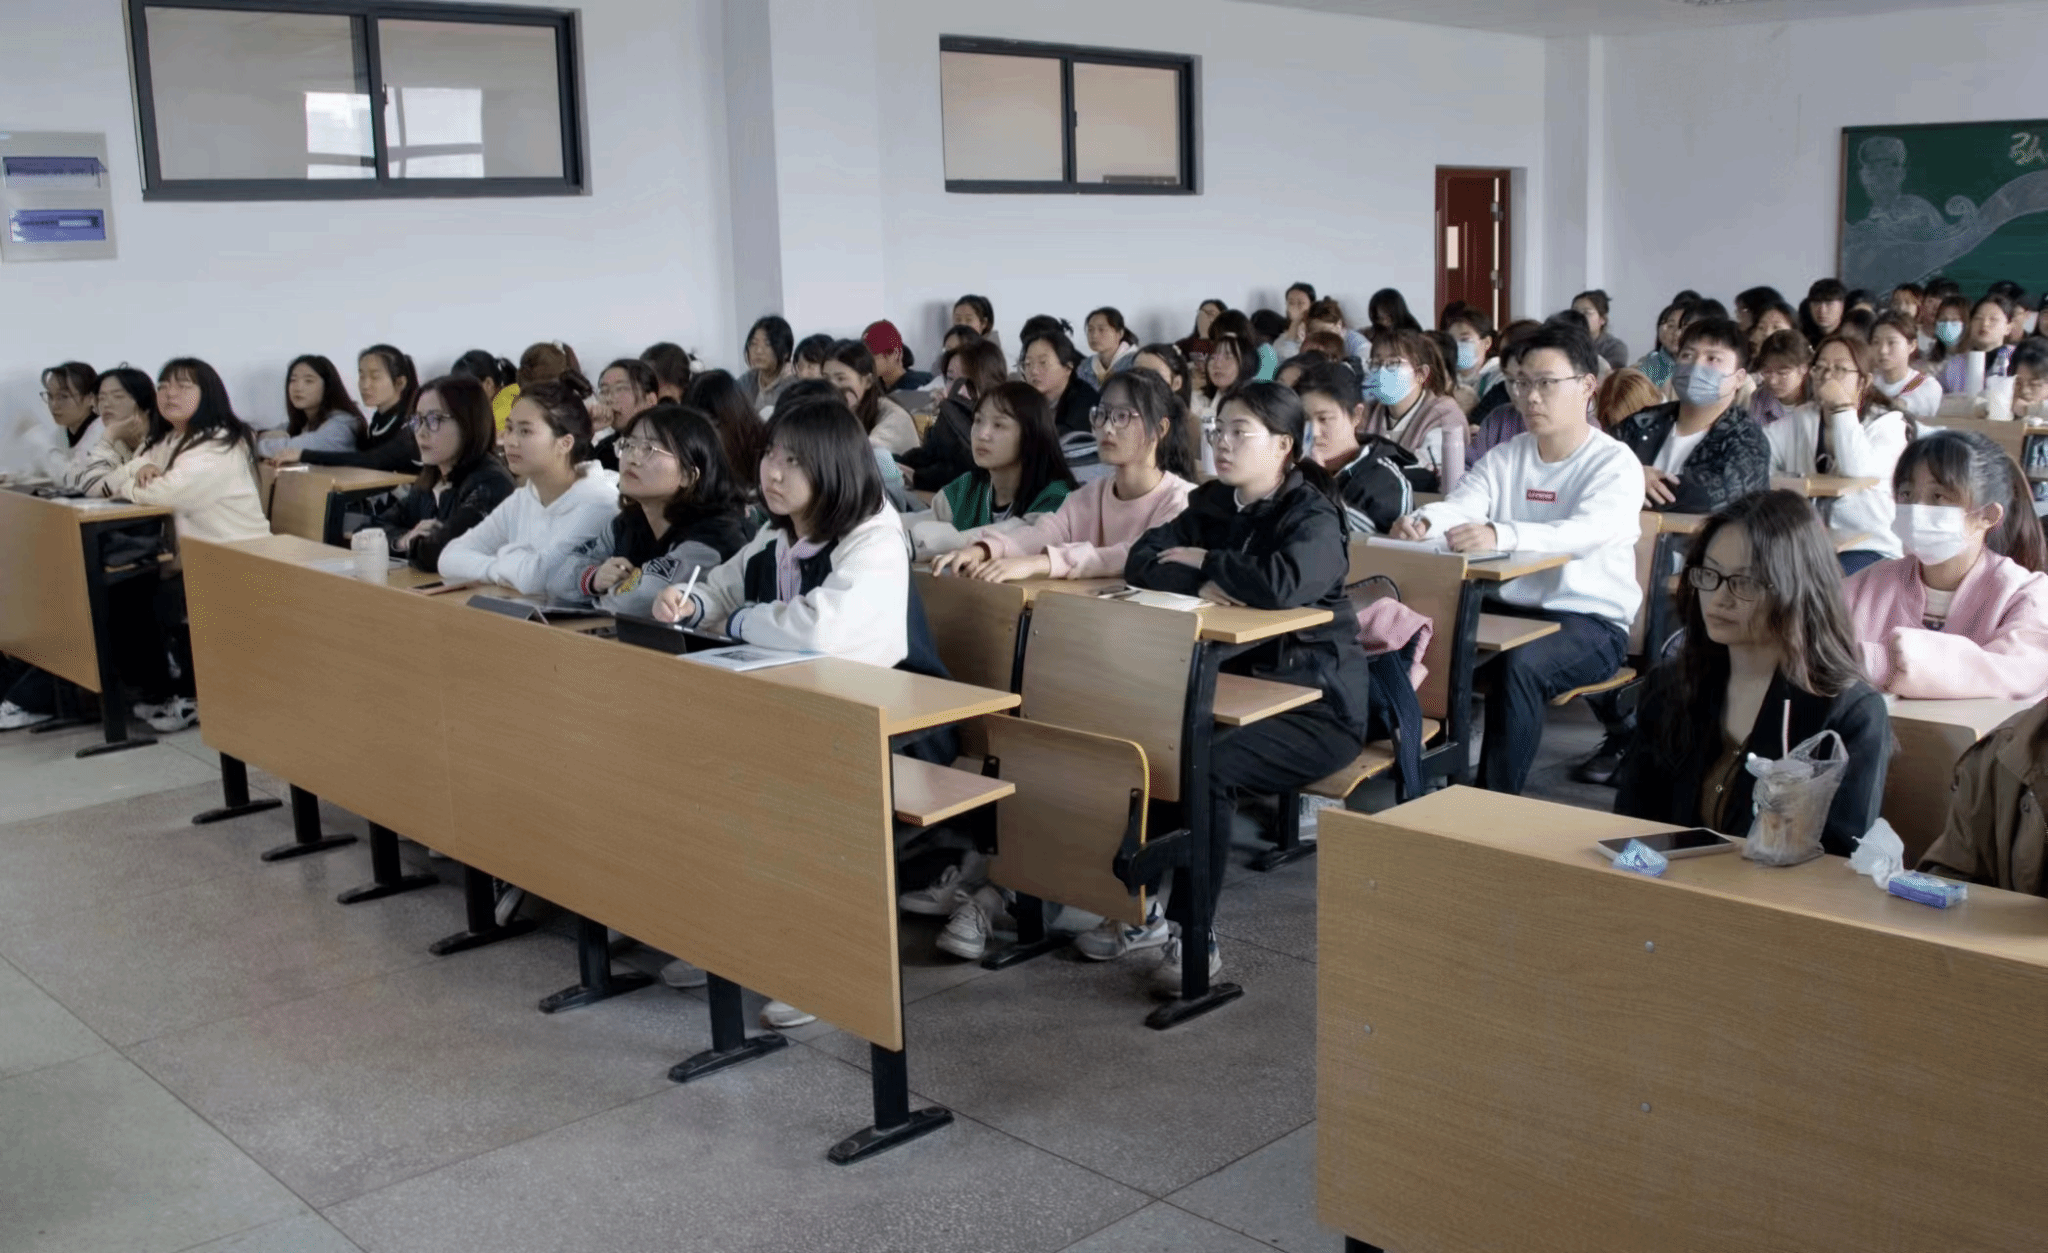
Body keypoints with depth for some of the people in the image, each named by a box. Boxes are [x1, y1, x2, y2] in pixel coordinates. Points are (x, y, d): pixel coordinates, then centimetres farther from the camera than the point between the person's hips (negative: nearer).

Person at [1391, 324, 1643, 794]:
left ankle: (1496, 801, -23)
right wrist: (1422, 522, -32)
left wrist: (1500, 536, -47)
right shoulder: (1506, 456, 11)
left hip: (1591, 621, -5)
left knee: (1519, 664, -33)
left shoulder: (1616, 464, -8)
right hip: (1511, 608, 6)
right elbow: (1458, 507, -6)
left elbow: (1586, 532, -29)